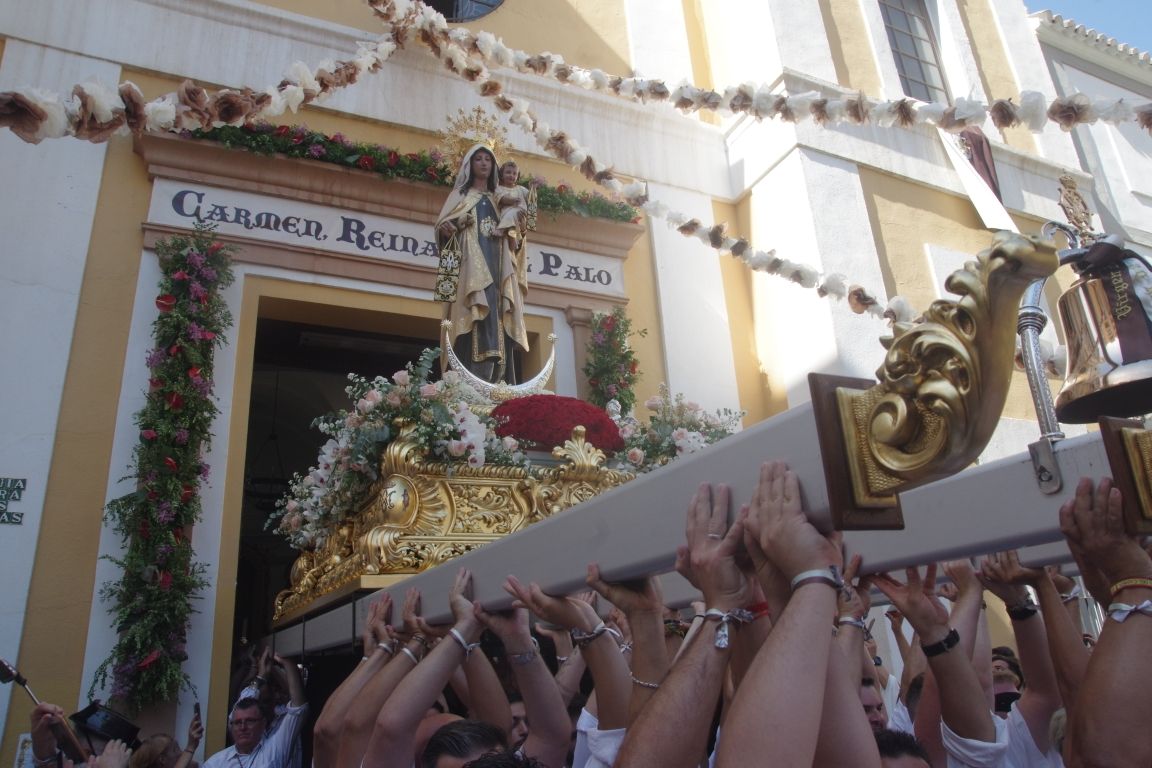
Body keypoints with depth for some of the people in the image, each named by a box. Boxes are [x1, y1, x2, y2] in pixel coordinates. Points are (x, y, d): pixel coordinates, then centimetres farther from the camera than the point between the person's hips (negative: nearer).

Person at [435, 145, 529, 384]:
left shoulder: (498, 199, 26)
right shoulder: (461, 194, 16)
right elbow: (443, 225, 4)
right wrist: (448, 227, -19)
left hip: (496, 266, 4)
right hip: (472, 264, -4)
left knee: (498, 327, -7)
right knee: (480, 318, -22)